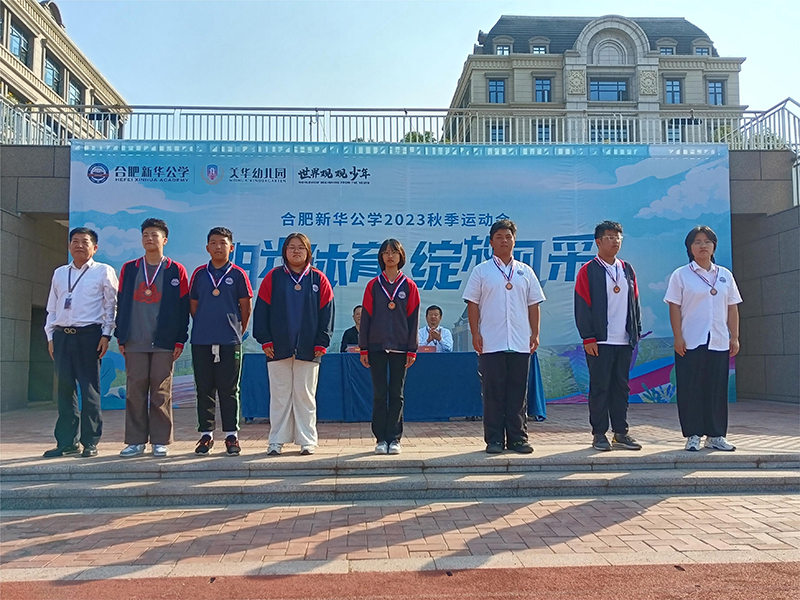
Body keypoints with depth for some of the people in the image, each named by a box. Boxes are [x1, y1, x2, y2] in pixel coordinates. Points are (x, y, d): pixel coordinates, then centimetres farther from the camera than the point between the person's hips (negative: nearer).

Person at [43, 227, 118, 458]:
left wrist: (106, 334, -8)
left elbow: (111, 306, -1)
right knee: (65, 389, 6)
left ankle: (90, 442, 7)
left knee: (89, 389, -2)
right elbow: (52, 307, 18)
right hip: (62, 335, 5)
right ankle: (66, 441, 14)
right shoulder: (59, 273, 17)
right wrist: (50, 336, 12)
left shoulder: (103, 272, 3)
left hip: (89, 335, -4)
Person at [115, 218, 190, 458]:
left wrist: (180, 340, -3)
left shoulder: (176, 270, 4)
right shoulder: (129, 269, 11)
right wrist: (120, 337, 5)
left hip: (164, 343, -2)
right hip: (135, 343, 2)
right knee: (135, 392, 4)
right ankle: (136, 441, 12)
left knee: (161, 393, 2)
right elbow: (121, 303, 11)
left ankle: (160, 442, 11)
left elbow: (183, 307, 2)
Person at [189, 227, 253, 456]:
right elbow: (193, 306, 13)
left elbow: (246, 308, 5)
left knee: (229, 390, 3)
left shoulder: (238, 274, 1)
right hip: (201, 341, 2)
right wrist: (204, 327, 12)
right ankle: (206, 434, 16)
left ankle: (231, 435, 10)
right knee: (204, 389, 7)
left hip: (230, 341, -2)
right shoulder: (199, 274, 7)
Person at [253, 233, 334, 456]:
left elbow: (326, 313, 4)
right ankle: (277, 441, 12)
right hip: (278, 348, 0)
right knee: (279, 395, 5)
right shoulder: (273, 278, 5)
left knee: (305, 395, 6)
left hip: (308, 349, 0)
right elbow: (261, 310, 3)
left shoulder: (318, 279, 5)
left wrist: (321, 343, -3)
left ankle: (307, 440, 13)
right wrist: (265, 340, -4)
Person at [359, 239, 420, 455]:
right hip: (377, 347, 0)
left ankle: (394, 439, 10)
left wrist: (412, 350, -3)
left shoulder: (409, 286, 3)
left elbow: (413, 319, 2)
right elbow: (366, 317, 4)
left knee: (397, 394, 4)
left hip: (400, 348, 0)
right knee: (379, 394, 3)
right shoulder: (373, 285, 5)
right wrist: (363, 349, -1)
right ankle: (381, 439, 10)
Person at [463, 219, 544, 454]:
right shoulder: (481, 271, 4)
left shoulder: (525, 272, 12)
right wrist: (475, 334, -5)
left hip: (520, 343, 2)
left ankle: (518, 437, 14)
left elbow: (533, 304, 12)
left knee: (518, 391, 5)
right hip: (491, 344, -2)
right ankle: (494, 439, 9)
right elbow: (472, 304, 2)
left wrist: (535, 334, 5)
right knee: (493, 391, 1)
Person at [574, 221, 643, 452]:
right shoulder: (588, 271, -3)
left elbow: (635, 302, 16)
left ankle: (620, 433, 18)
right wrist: (588, 338, -12)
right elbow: (582, 306, -7)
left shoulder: (627, 270, 13)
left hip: (624, 341, 5)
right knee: (600, 387, 0)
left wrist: (636, 332, 9)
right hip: (600, 342, -5)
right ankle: (599, 434, 9)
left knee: (621, 387, 10)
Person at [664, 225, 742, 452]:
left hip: (719, 342, 3)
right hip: (691, 343, -3)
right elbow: (674, 308, -4)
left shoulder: (725, 275, 12)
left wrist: (734, 337, 6)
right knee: (691, 390, -1)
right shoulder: (681, 275, 0)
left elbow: (732, 308, 12)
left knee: (717, 390, 6)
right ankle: (693, 436, 8)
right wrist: (678, 338, -10)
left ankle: (716, 435, 15)